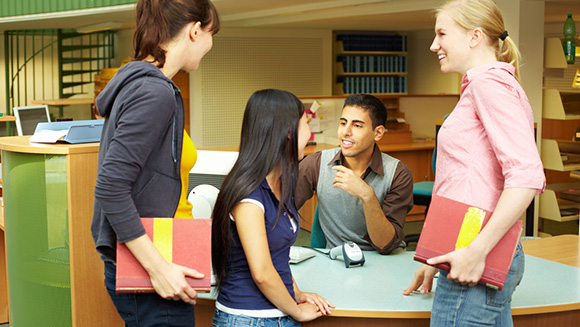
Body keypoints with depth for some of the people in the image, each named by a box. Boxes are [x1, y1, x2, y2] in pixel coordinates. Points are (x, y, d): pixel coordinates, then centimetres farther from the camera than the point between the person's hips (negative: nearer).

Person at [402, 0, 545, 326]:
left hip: (475, 268, -10)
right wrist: (437, 260, 19)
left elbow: (527, 177, -22)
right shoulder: (488, 82, 20)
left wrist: (476, 250, -23)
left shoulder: (489, 82, -10)